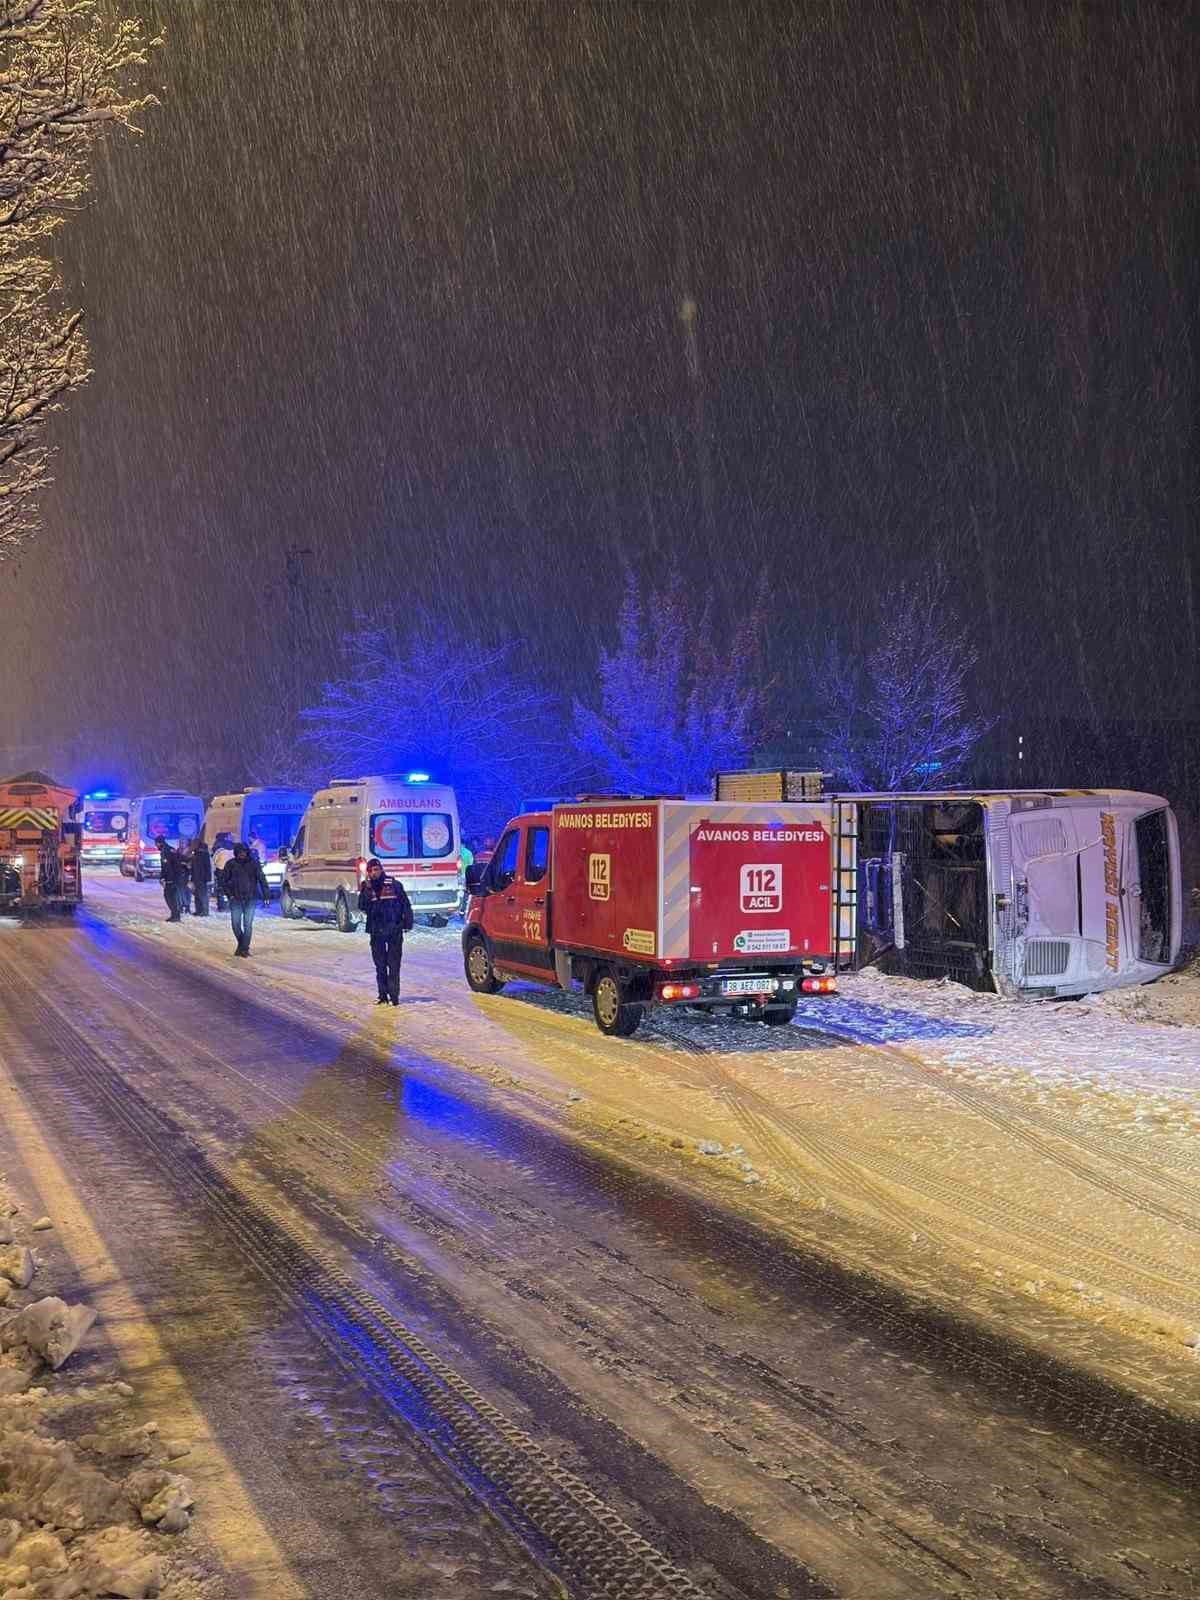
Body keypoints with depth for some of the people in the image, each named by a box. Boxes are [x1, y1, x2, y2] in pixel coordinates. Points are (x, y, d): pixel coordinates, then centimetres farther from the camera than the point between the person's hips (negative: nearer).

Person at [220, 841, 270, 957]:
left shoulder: (254, 863, -2)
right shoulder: (230, 864, -1)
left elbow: (262, 879, 1)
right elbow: (224, 880, 6)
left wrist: (266, 896, -2)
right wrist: (229, 894, -4)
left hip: (250, 898, -1)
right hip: (236, 899, 1)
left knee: (248, 924, -5)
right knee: (235, 924, 1)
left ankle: (244, 948, 2)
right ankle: (241, 944, 24)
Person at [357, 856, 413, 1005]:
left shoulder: (394, 884, 0)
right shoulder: (367, 888, 8)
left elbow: (406, 905, 3)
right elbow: (362, 906, -6)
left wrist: (408, 924, -3)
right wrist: (367, 889, -15)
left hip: (394, 930, -3)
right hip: (376, 931, 3)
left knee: (393, 964, -4)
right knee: (380, 965, 8)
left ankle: (394, 995, -4)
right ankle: (383, 995, 14)